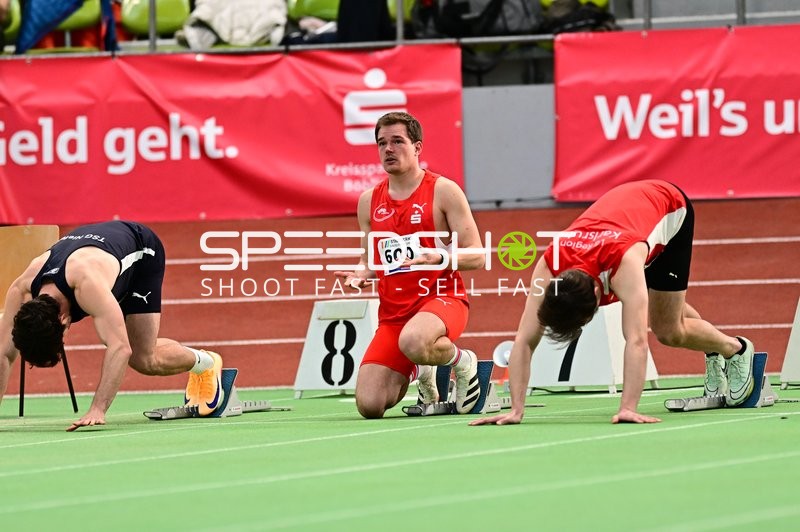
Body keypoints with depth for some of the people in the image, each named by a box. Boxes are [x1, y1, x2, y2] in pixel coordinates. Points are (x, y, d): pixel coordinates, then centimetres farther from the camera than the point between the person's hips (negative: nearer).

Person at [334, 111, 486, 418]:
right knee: (369, 406, -12)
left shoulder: (443, 191, -2)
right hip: (392, 311, 5)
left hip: (441, 298, -5)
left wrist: (439, 258, -25)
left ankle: (463, 362, -4)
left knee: (413, 342, -42)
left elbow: (477, 256, -6)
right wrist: (358, 276, 0)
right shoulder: (369, 201, 12)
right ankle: (419, 374, 24)